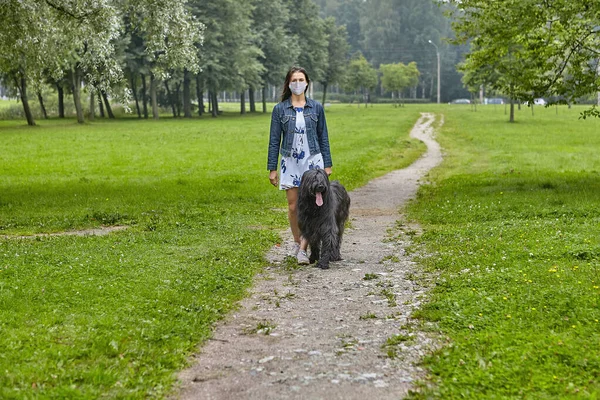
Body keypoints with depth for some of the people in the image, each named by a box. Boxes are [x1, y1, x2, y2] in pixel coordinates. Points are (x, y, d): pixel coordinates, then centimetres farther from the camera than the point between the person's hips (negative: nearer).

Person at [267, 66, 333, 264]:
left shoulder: (316, 107, 4)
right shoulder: (280, 109, 2)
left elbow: (323, 137, 8)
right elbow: (274, 140, 3)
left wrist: (327, 164, 4)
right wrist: (272, 169, 0)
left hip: (312, 161, 0)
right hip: (290, 162, 1)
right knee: (293, 207, 4)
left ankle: (303, 249, -5)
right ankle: (297, 242, 25)